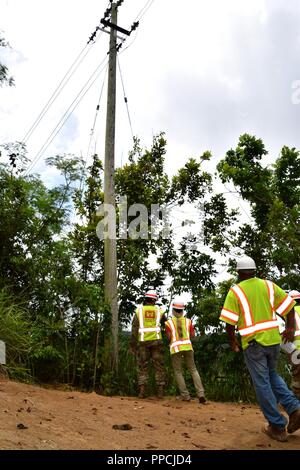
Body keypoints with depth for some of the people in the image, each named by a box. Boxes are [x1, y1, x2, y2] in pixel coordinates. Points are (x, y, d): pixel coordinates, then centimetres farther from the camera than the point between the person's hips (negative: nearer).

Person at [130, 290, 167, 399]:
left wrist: (132, 345, 1)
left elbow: (134, 329, -1)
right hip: (156, 340, 0)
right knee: (159, 366, 6)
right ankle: (160, 391, 2)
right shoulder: (159, 310, 7)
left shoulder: (139, 310, 4)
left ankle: (142, 391, -3)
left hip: (143, 341, 0)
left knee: (142, 366, 6)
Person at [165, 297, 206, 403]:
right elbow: (193, 335, 12)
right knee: (193, 370, 10)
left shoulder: (169, 322, 0)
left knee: (178, 372, 9)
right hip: (188, 347, 2)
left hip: (175, 348, -2)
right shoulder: (188, 321, 8)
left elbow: (168, 338, -2)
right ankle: (200, 393, -3)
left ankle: (185, 395, 3)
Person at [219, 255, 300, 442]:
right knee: (272, 375, 25)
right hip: (274, 339, 5)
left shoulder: (235, 291, -7)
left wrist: (232, 341, 6)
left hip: (253, 343, -4)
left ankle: (278, 426, 13)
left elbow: (229, 322, -9)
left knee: (262, 384, 8)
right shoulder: (269, 285, 4)